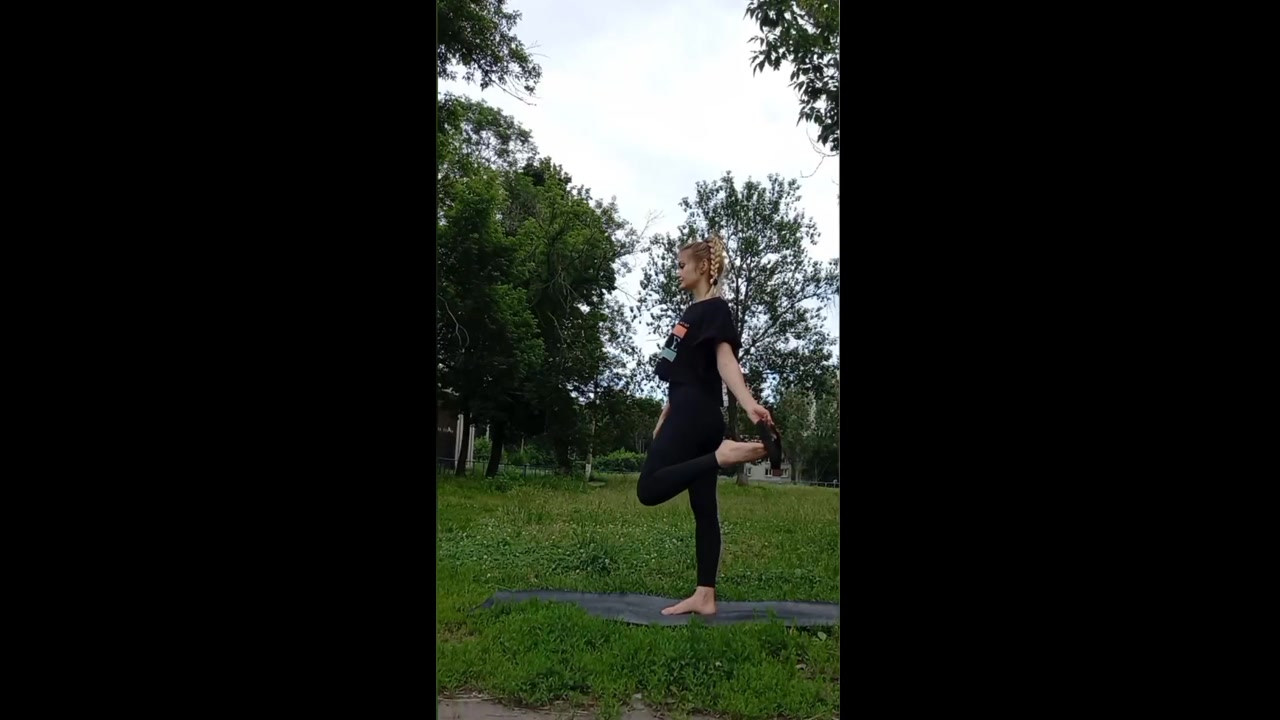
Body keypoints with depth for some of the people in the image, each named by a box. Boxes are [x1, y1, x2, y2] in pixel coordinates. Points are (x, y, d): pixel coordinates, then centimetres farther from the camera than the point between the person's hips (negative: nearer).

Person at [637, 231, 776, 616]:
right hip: (696, 416, 10)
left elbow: (725, 358, -23)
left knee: (649, 489, -16)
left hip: (694, 415, -10)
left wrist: (750, 405, -39)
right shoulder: (692, 311, 20)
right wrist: (663, 420, 23)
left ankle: (724, 454, -20)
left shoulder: (715, 308, -7)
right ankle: (705, 596, 9)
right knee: (704, 508, 6)